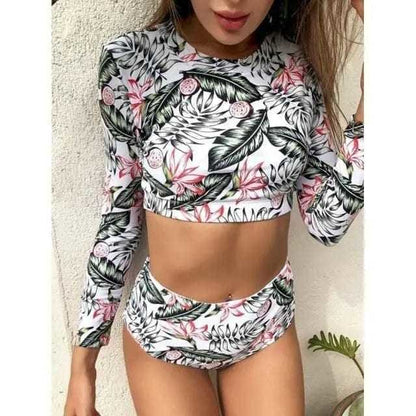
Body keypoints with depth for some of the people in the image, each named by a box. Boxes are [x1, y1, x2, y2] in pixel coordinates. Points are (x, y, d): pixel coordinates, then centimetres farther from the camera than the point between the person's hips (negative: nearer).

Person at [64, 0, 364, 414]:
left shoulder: (301, 66, -8)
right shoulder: (131, 61, -15)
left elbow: (327, 222, -9)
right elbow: (120, 216, -7)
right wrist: (82, 363, -3)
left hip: (268, 323, 3)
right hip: (163, 325, -2)